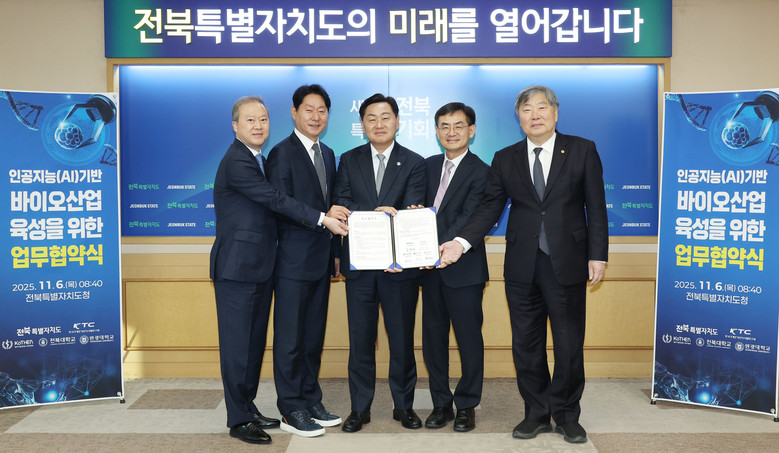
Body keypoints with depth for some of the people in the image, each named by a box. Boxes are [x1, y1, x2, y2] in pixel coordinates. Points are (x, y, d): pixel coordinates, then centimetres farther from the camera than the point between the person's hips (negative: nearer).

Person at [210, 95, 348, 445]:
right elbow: (276, 200, -20)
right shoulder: (236, 161, -14)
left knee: (255, 341, 15)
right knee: (237, 342, 0)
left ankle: (248, 408, 27)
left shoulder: (259, 160, 17)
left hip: (260, 266, 9)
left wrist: (324, 214, 5)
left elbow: (271, 204, 13)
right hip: (237, 266, -9)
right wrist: (322, 218, -20)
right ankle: (238, 420, 10)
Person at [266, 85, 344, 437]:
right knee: (290, 339, 2)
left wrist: (335, 251, 14)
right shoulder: (282, 153, -8)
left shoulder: (327, 154, 15)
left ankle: (311, 401, 26)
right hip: (294, 261, -7)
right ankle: (291, 411, 13)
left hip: (321, 260, 7)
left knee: (314, 336, 14)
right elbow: (280, 210, -14)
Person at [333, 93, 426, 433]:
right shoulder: (349, 160, 7)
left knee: (402, 338, 8)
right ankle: (360, 408, 22)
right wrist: (375, 212, -22)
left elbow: (412, 212, -8)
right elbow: (341, 205, -5)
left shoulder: (414, 163, 3)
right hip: (359, 264, 1)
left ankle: (404, 405, 25)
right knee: (360, 339, 9)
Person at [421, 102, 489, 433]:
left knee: (469, 338, 5)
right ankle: (441, 404, 25)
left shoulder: (481, 172, -7)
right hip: (431, 268, 6)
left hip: (463, 269, -5)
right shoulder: (429, 166, 12)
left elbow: (468, 219, -17)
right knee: (433, 337, 11)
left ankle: (466, 406, 21)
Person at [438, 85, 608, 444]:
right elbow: (489, 209, 2)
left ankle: (566, 414, 25)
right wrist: (461, 242, -11)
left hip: (567, 263, -2)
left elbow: (596, 207, 1)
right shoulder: (505, 159, 8)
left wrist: (597, 255, -5)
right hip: (522, 266, 2)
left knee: (569, 344, 7)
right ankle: (536, 413, 25)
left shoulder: (582, 150, 3)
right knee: (526, 345, 9)